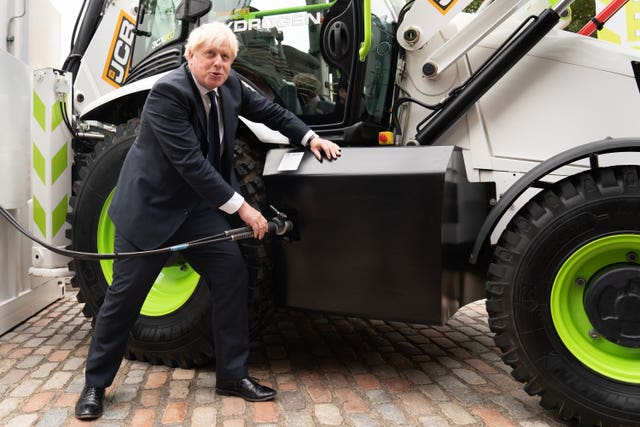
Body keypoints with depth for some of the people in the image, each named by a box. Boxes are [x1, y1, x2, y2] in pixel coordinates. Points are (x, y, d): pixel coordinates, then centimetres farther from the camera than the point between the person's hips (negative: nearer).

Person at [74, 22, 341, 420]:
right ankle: (95, 385, 21)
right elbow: (191, 163, -27)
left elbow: (268, 109, 17)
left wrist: (310, 137, 7)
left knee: (233, 275, -1)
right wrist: (241, 207, -27)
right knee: (125, 294, 1)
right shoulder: (168, 92, -21)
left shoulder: (230, 85, 0)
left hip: (200, 205, 7)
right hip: (152, 205, -6)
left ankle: (233, 375, 13)